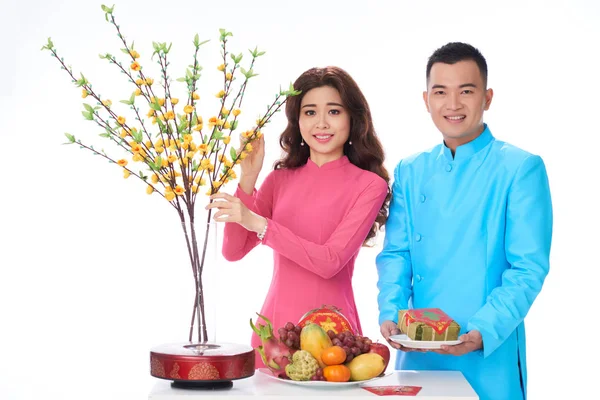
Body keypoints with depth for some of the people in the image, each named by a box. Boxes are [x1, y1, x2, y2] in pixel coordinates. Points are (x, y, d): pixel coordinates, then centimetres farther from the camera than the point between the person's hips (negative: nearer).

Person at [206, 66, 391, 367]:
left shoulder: (369, 185, -3)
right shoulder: (280, 179, 9)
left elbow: (330, 261, -14)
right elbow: (233, 251, 3)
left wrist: (258, 223, -20)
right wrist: (247, 180, -6)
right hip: (274, 323, 3)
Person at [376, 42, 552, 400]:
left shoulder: (522, 168, -5)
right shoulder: (410, 172, 9)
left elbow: (529, 268, -10)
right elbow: (395, 253, 7)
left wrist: (484, 331, -21)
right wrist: (390, 314, -10)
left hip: (489, 357, -4)